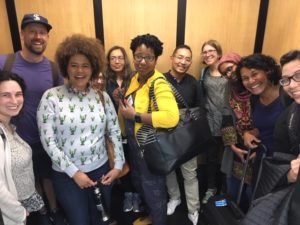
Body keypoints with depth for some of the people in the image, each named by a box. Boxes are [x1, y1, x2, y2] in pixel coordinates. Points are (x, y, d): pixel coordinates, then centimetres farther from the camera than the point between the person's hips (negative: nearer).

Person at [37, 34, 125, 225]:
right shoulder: (51, 97, -10)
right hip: (67, 175, -2)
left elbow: (115, 132, 2)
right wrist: (74, 172, -13)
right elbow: (48, 141, -12)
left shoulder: (102, 97, -1)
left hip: (101, 170, 3)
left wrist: (118, 165, -2)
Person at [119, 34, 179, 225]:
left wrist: (135, 115, -32)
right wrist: (122, 101, -2)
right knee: (139, 184, 29)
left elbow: (171, 117, -41)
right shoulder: (136, 78, 2)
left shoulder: (159, 84, -24)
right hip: (135, 144, 9)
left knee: (153, 191, 12)